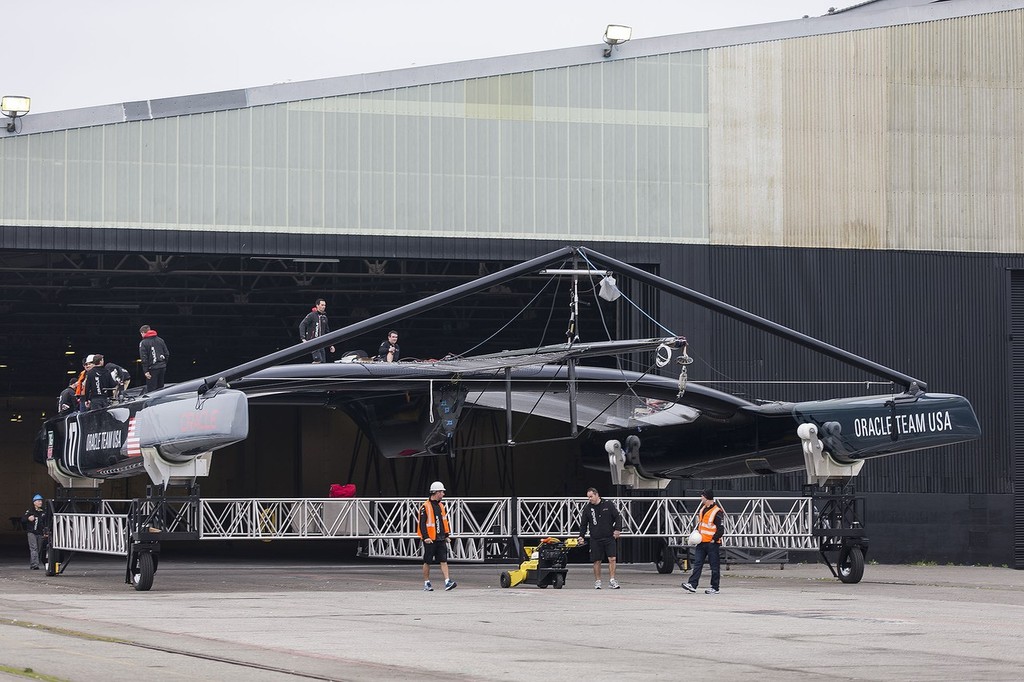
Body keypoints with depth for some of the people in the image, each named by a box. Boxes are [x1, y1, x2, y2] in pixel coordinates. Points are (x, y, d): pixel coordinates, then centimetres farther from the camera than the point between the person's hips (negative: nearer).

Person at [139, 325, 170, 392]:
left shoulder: (143, 343, -7)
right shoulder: (160, 340, 11)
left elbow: (144, 358, -12)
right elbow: (167, 354, 11)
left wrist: (146, 371, -12)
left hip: (152, 369, -6)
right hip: (162, 367, 6)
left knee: (151, 390, -4)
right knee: (160, 388, 14)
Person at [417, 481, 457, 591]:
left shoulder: (441, 506, 13)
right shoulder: (425, 507, -9)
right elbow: (422, 523, -12)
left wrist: (447, 535, 17)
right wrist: (425, 537, -19)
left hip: (441, 539, 6)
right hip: (430, 540, -6)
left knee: (444, 561, -4)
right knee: (427, 562, 4)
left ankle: (447, 582, -11)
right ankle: (426, 584, 13)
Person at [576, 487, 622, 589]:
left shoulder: (608, 505, 1)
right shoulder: (588, 510, 5)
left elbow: (618, 517, 5)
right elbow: (583, 524, 9)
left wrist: (617, 529, -5)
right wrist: (581, 536, -3)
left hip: (609, 538, -1)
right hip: (595, 539, 1)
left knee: (612, 559, -9)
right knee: (597, 561, 3)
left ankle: (612, 581, -5)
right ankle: (597, 582, 13)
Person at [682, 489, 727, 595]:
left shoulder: (717, 511, -14)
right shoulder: (702, 508, 13)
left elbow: (721, 529, -15)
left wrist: (714, 540, -16)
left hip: (712, 543, -8)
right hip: (701, 541, 8)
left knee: (714, 566, 1)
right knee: (697, 564, 1)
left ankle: (714, 588, 6)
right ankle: (692, 584, -2)